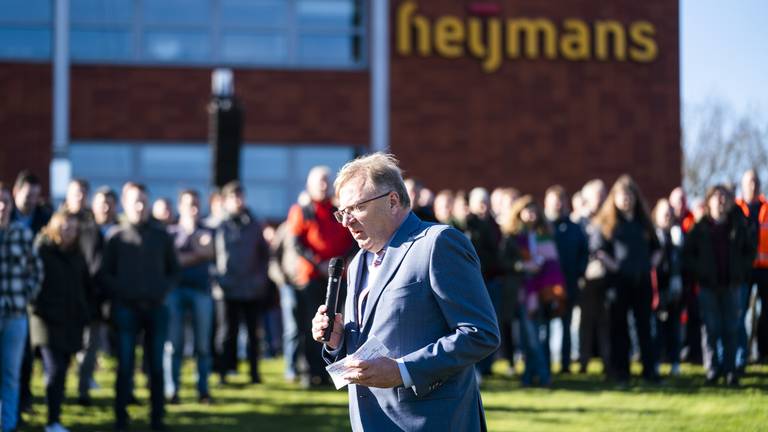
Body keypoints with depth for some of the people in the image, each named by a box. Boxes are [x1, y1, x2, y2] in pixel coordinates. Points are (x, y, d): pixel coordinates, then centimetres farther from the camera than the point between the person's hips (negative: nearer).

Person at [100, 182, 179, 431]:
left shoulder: (161, 235, 8)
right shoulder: (116, 237, 3)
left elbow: (173, 269, 14)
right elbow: (105, 273, 4)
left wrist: (162, 290, -1)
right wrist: (122, 292, -8)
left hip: (156, 308, 2)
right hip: (126, 308, -2)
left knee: (156, 366, 4)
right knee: (125, 366, -1)